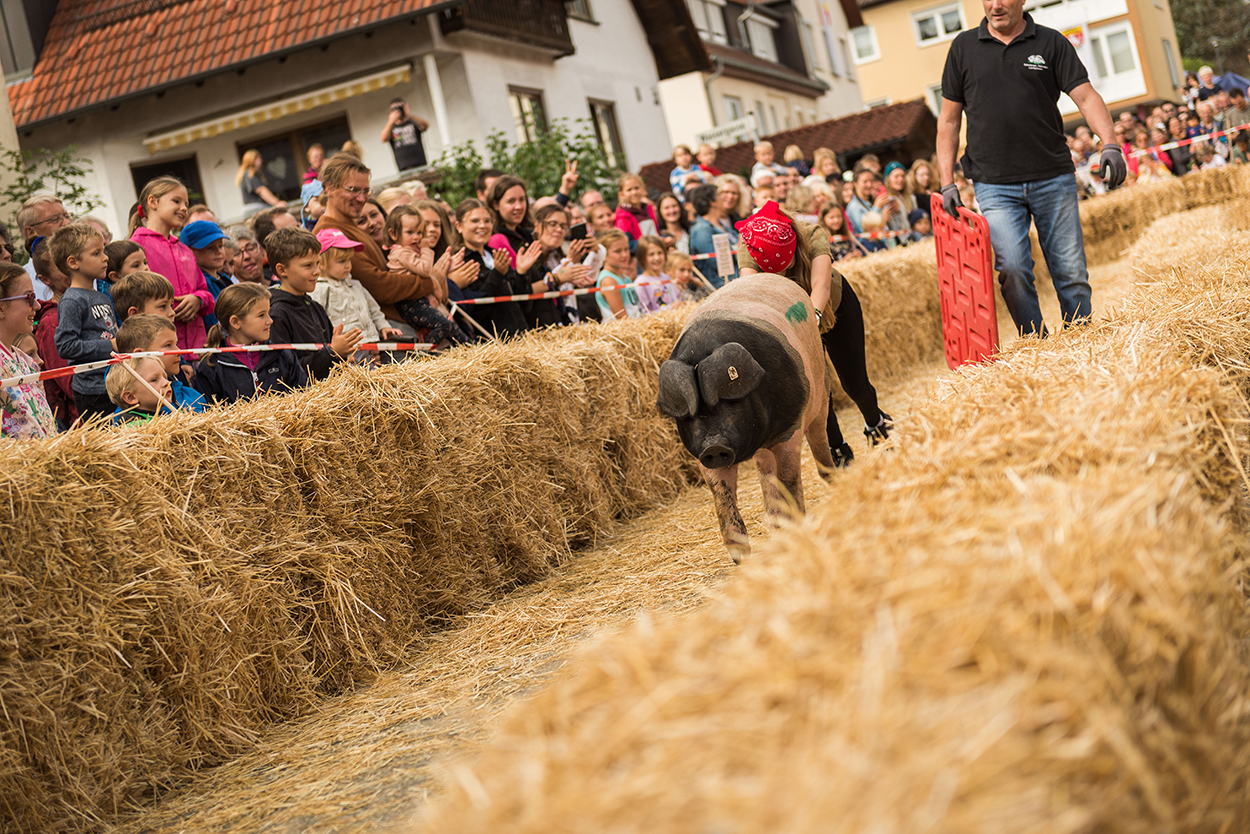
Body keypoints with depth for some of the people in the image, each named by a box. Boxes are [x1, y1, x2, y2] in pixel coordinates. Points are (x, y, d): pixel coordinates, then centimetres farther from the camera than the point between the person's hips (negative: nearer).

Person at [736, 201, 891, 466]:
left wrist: (813, 315, -70)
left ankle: (875, 422, 38)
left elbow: (821, 284, -51)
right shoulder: (747, 247, -32)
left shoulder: (813, 235, -37)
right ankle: (838, 450, 20)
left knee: (854, 384, 4)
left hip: (835, 303, -1)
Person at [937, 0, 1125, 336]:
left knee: (1072, 274, 1)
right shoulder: (964, 47, 8)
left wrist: (1110, 144, -21)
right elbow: (949, 120, 11)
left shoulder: (1051, 43, 5)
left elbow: (1086, 97, -3)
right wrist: (947, 182, 2)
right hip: (994, 185, 0)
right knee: (1013, 268, -15)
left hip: (1054, 179, 0)